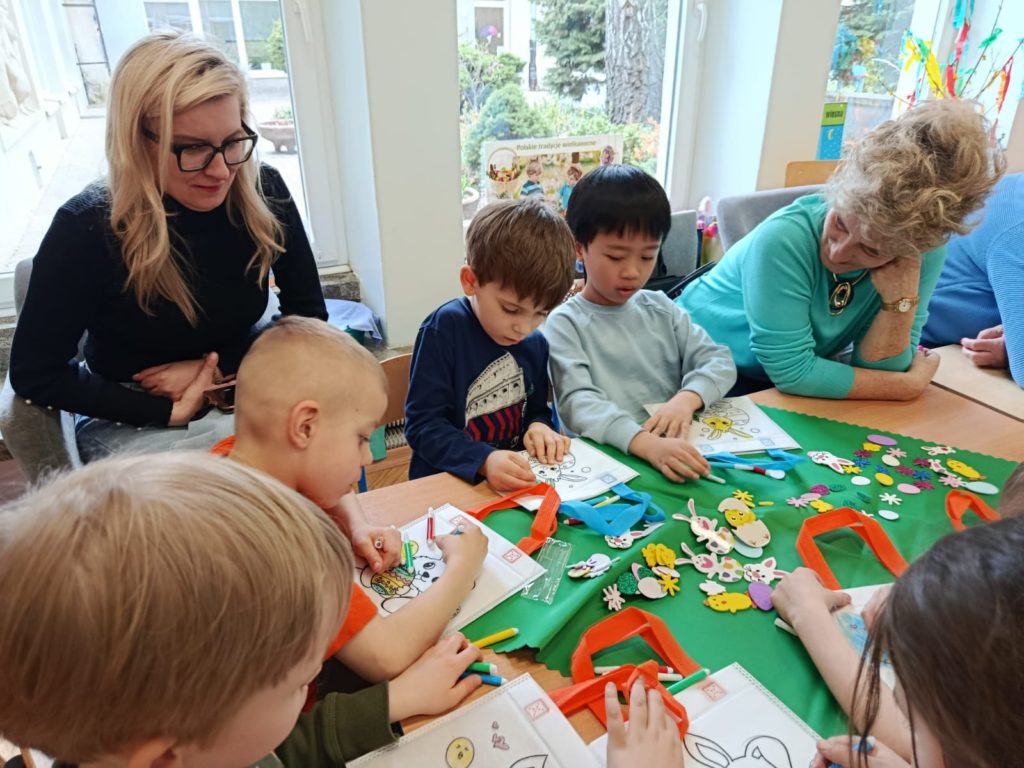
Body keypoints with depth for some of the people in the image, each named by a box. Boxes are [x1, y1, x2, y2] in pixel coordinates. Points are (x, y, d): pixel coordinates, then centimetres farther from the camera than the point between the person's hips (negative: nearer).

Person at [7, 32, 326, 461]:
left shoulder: (262, 192, -13)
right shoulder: (88, 228, -20)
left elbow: (307, 313, -4)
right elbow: (35, 374, -12)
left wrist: (218, 368, -15)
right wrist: (172, 410, -19)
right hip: (131, 423, -4)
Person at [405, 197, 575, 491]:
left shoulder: (536, 343, 4)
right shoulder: (444, 330, -12)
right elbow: (423, 424, -14)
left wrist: (539, 426, -5)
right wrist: (484, 461, -27)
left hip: (519, 483, 4)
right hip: (446, 484, -4)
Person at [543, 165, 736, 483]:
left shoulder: (660, 308, 11)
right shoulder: (565, 324, -5)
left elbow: (719, 361, 8)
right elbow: (578, 404, -19)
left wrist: (686, 398, -14)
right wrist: (646, 443, -35)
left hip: (678, 451, 3)